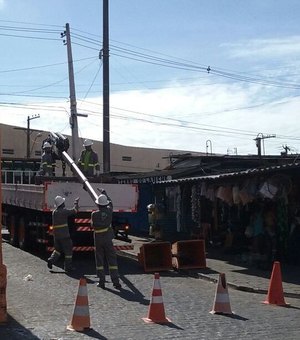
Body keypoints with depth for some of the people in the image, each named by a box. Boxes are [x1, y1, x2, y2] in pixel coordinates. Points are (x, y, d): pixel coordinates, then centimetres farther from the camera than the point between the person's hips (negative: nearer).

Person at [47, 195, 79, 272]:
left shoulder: (54, 212, 9)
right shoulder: (63, 211, -14)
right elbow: (74, 211, -8)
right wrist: (76, 202, 7)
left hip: (56, 235, 7)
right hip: (64, 235, -7)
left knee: (58, 249, 21)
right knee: (68, 250, 4)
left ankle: (51, 260, 3)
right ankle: (68, 266, 7)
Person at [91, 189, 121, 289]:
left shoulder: (94, 214, -14)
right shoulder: (109, 210, -6)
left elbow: (93, 225, -2)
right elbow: (110, 203, 17)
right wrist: (104, 193, 30)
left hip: (98, 239, -1)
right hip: (108, 239, 2)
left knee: (99, 260, 10)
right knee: (112, 259, 3)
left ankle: (101, 281, 10)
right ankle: (116, 282, 0)